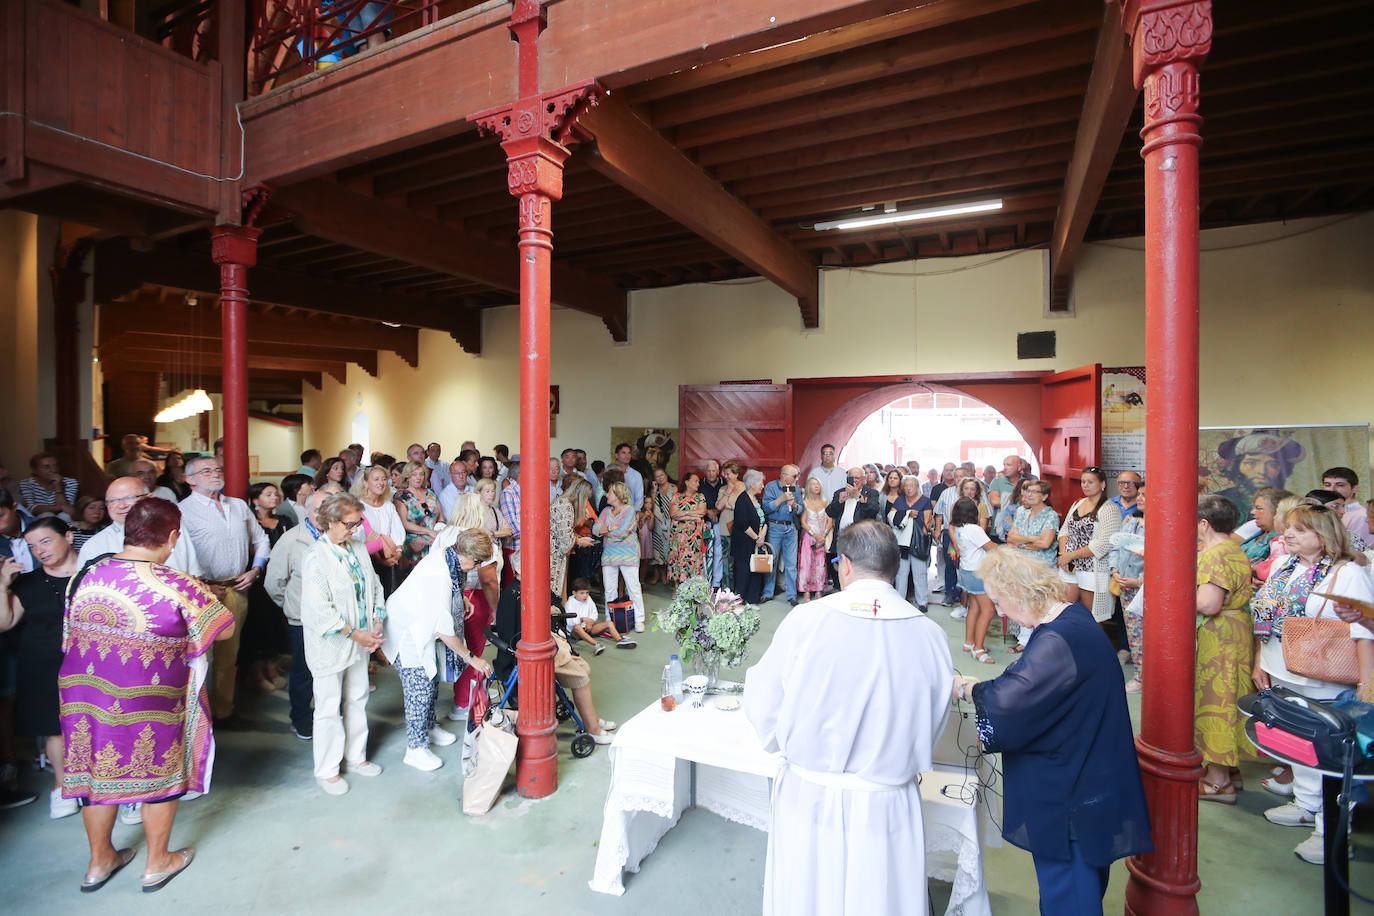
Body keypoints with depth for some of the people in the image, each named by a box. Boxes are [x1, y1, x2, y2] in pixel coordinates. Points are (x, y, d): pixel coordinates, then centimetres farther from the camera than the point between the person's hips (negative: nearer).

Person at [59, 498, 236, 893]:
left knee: (97, 768, 22)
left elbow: (71, 634, 8)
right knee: (159, 771, 14)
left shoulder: (89, 575, -5)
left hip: (82, 691, 5)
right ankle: (157, 863, 31)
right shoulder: (177, 587, -22)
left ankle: (99, 861, 40)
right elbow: (225, 630, -13)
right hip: (147, 699, -5)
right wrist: (183, 627, 6)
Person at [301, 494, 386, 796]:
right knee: (329, 708, 7)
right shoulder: (315, 558, -17)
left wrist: (377, 623, -5)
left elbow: (374, 587, 8)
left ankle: (355, 757, 36)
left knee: (358, 700, 18)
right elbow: (320, 609, -21)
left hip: (360, 641, 6)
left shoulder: (358, 549, 2)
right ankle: (327, 770, 25)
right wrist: (355, 634, -19)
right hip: (330, 645, -6)